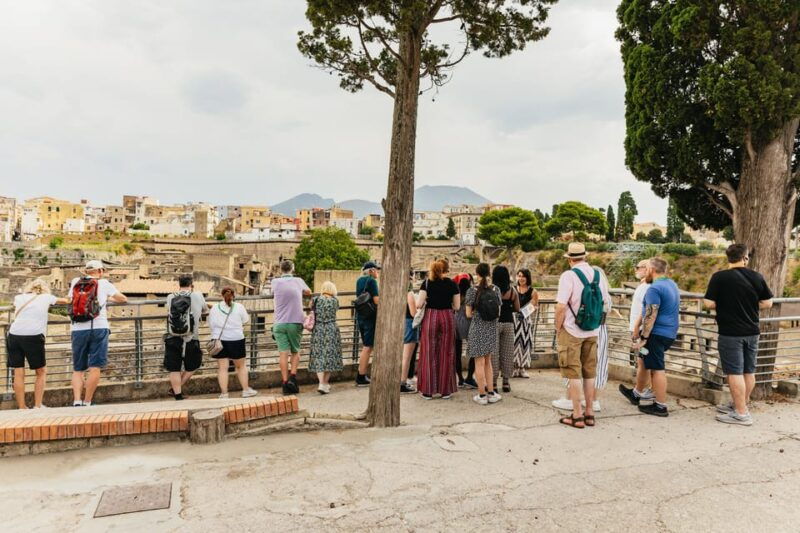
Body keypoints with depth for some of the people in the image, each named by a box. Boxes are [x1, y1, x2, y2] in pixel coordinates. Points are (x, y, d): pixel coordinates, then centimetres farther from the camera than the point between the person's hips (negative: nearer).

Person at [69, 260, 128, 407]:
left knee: (77, 369, 10)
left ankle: (76, 401, -5)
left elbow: (71, 300, 28)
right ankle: (87, 403, -4)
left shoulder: (75, 282, 13)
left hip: (77, 330, 3)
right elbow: (123, 299, 15)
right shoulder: (103, 283, 6)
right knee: (95, 368, -1)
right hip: (98, 328, -3)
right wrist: (108, 298, 34)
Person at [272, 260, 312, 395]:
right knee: (295, 351, 13)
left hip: (280, 323, 0)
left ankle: (285, 382, -1)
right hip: (296, 322, 0)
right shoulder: (298, 281, 1)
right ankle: (293, 376, -5)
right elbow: (308, 292, 21)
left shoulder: (275, 282, -1)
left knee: (283, 353, 0)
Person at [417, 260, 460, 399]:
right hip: (447, 318, 1)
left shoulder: (427, 282, 0)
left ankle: (427, 391, 9)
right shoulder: (452, 284, 3)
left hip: (430, 318, 0)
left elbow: (419, 303, -7)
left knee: (429, 354, 5)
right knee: (446, 354, 8)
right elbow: (456, 306, 2)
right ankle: (445, 390, 13)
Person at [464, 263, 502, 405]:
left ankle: (482, 395, 7)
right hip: (492, 329, 4)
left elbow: (469, 314, -8)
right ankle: (491, 392, 17)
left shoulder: (472, 290, -10)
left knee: (479, 362, 3)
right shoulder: (496, 289, 0)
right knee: (488, 361, 16)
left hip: (477, 329, -4)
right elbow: (498, 312, 5)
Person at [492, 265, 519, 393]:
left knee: (493, 353, 3)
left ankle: (493, 382, 6)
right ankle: (506, 381, 14)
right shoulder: (513, 291, 1)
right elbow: (517, 309, 4)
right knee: (507, 353, 10)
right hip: (508, 323, 3)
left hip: (494, 323, -3)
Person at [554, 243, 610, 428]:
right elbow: (605, 302, 11)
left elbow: (561, 306, -20)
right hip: (593, 332, 5)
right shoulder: (598, 275, 3)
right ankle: (589, 413, 22)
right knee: (589, 373, 14)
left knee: (573, 373, 3)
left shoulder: (569, 276, -15)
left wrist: (558, 329, -8)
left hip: (571, 331, -5)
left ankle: (577, 416, 8)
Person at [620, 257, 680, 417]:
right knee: (643, 361, 21)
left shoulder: (655, 288, -18)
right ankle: (636, 394, 34)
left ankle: (661, 406, 4)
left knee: (657, 368, -2)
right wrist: (639, 322, 24)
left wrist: (643, 338, -19)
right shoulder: (672, 284, 12)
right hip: (669, 333, 10)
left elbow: (651, 316, -21)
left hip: (656, 333, -10)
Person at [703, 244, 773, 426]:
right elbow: (767, 303, 5)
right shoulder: (757, 277, 0)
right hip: (752, 331, 5)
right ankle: (740, 404, 29)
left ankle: (741, 414, 2)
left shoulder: (719, 277, -13)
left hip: (730, 333, -5)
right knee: (749, 371, 16)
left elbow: (709, 304, -14)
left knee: (735, 372, -1)